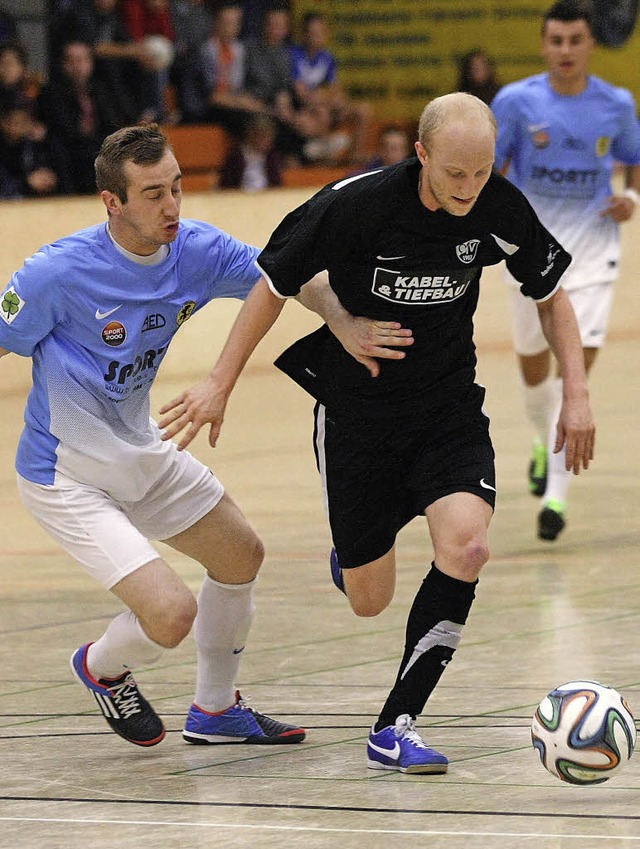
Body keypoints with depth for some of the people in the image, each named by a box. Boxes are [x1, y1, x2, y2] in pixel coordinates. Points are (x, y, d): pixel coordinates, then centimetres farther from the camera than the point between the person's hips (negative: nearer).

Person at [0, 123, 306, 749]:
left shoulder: (197, 250, -11)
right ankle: (102, 668, 19)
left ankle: (216, 712, 42)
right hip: (67, 479, -8)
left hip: (143, 455, 8)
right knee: (172, 614, -18)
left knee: (241, 556, 21)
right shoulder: (58, 273, -27)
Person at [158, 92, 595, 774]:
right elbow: (276, 283, -7)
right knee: (368, 601, 5)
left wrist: (577, 394, -1)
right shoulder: (355, 205, -22)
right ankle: (353, 549, 46)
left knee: (466, 545, -26)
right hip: (355, 414, -2)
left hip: (450, 408, 2)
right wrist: (220, 384, -6)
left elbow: (550, 294, 6)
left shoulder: (501, 209, -13)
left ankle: (395, 726, -14)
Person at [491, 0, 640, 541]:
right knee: (532, 363, 14)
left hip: (591, 248, -1)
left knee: (577, 362, -15)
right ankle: (545, 441, 48)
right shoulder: (516, 101, -7)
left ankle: (556, 495, -14)